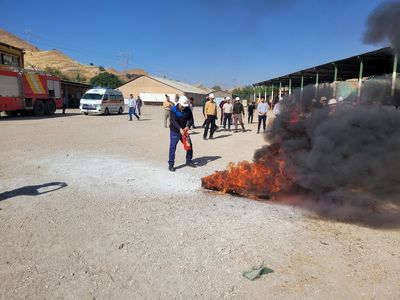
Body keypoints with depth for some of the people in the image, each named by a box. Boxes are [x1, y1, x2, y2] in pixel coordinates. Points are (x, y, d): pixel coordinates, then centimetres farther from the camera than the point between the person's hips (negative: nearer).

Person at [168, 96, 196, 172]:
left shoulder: (188, 110, -3)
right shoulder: (173, 109, -17)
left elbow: (191, 119, -2)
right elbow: (173, 121, -27)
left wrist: (187, 126, -23)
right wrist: (180, 129, -41)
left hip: (184, 131, 5)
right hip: (174, 131, -5)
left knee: (189, 145, 10)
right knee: (172, 147, -7)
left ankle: (189, 161, 30)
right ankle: (170, 165, 1)